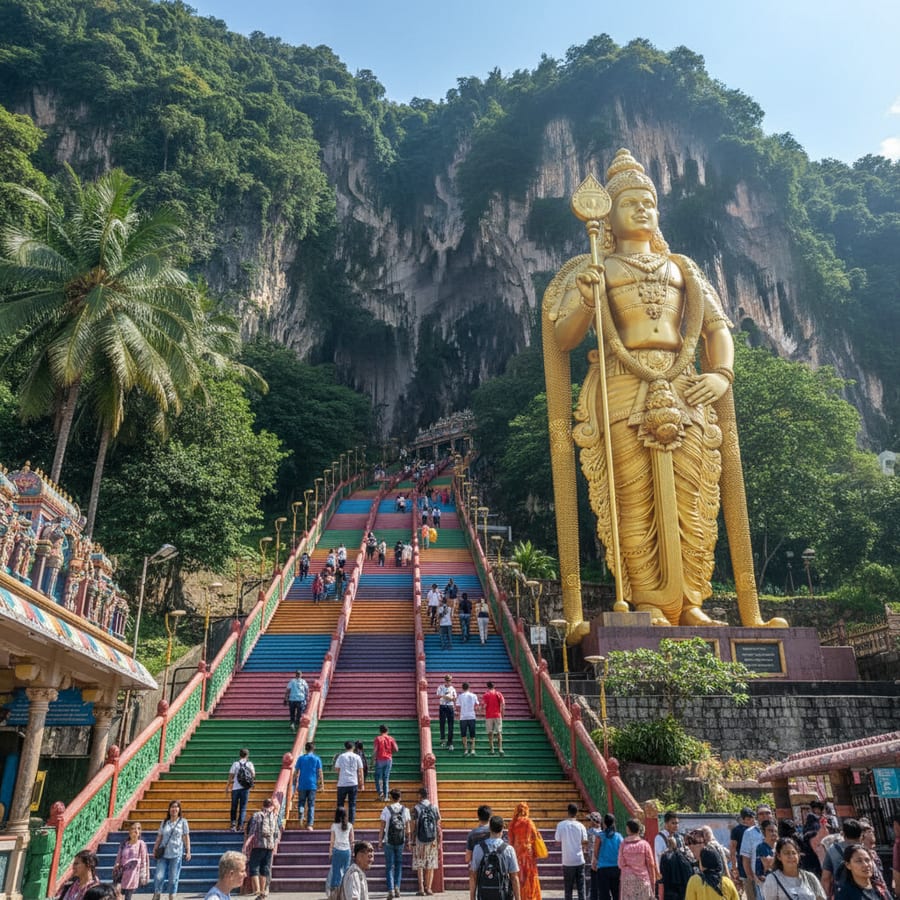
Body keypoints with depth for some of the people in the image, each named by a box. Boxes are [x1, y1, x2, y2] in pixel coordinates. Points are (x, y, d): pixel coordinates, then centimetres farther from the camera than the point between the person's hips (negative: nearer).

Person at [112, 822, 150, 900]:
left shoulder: (141, 844, -6)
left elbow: (144, 861, -2)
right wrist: (115, 871, -1)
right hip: (122, 874, 2)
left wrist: (143, 878, -2)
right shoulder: (123, 844, 1)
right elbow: (118, 859, 6)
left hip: (133, 876, -2)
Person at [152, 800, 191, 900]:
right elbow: (159, 837, 11)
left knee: (173, 879, 2)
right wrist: (154, 851, 6)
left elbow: (186, 837, 1)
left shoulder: (183, 821, 3)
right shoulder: (164, 822, 9)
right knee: (159, 876, -5)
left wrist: (188, 852, -4)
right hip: (163, 854, 2)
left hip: (176, 854, -2)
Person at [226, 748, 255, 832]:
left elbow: (231, 776, -3)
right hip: (245, 788, 1)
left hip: (236, 788, -1)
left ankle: (233, 822, 0)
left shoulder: (235, 764, -1)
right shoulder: (250, 764, 2)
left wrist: (227, 787, 4)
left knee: (234, 807, 13)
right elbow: (253, 775, 4)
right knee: (243, 807, 8)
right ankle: (240, 825, 3)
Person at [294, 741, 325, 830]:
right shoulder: (317, 759, 2)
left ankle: (301, 817, -16)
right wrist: (322, 784, 4)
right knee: (311, 805, 6)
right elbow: (320, 772, -1)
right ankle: (309, 825, 2)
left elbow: (296, 772, 2)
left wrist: (295, 784, 8)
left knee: (301, 803, 11)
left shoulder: (301, 758, 3)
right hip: (312, 785, 0)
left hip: (302, 785, 0)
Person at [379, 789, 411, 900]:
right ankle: (397, 887, 9)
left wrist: (380, 841, 2)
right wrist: (407, 841, 12)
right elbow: (407, 827, 4)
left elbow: (382, 827, -5)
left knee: (389, 866, 5)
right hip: (401, 841, 2)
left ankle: (391, 890, -3)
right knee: (398, 865, 17)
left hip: (389, 841, -2)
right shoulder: (405, 810, 2)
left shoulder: (386, 809, -5)